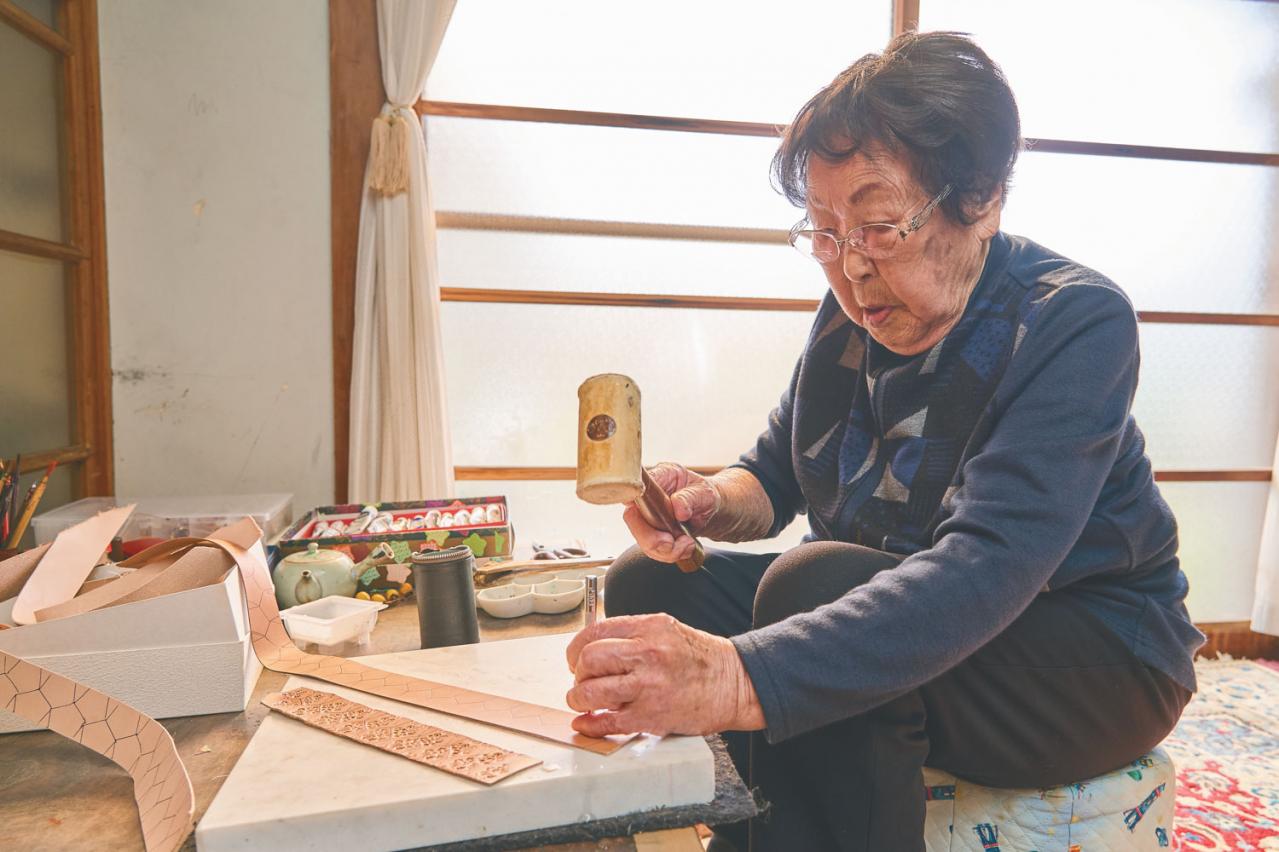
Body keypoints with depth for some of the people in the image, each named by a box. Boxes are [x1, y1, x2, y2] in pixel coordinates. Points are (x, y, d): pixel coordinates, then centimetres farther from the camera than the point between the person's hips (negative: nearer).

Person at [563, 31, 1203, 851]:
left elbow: (988, 567, -36)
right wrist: (712, 501, -21)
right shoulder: (854, 310, -3)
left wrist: (742, 677, -49)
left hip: (1093, 660, -5)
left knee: (814, 585, -34)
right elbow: (777, 469, 4)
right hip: (894, 605, 6)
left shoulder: (1078, 322, -22)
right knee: (649, 584, -7)